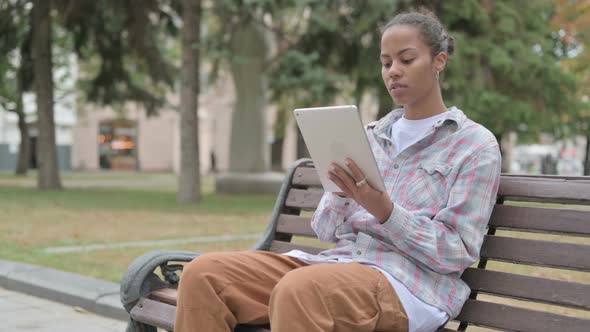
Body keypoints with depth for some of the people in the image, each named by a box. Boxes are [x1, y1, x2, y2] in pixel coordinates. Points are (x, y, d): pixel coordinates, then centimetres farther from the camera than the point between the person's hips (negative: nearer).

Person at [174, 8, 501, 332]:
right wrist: (340, 191, -6)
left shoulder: (476, 144, 4)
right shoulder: (371, 135, 20)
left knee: (299, 289, -39)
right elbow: (326, 231, 16)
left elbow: (457, 252, -4)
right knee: (204, 273, -16)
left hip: (408, 283, -6)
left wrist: (384, 211, -18)